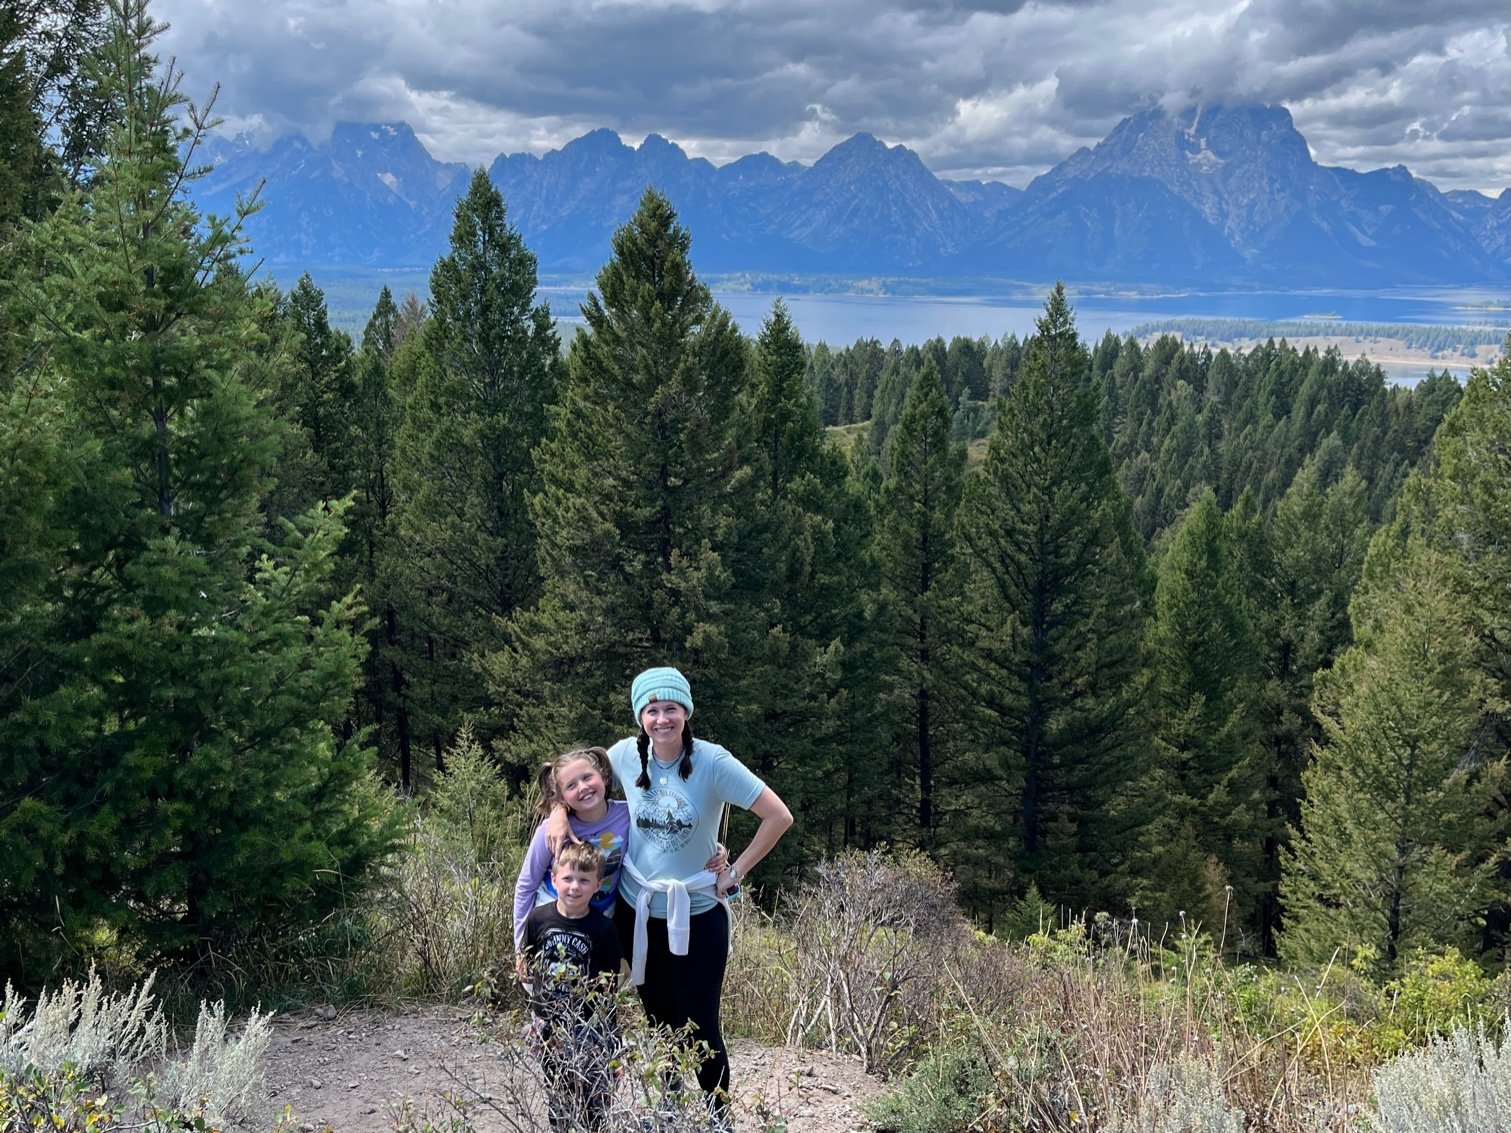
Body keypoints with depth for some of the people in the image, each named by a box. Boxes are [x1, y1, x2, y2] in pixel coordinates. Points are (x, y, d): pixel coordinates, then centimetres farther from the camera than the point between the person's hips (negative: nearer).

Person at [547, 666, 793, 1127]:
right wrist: (559, 811, -7)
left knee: (699, 1025, 2)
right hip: (637, 911, 4)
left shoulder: (712, 762, -20)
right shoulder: (627, 754, -9)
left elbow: (779, 817, -17)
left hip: (697, 915, -3)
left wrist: (736, 871, -13)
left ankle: (719, 1114, 24)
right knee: (659, 1022, 18)